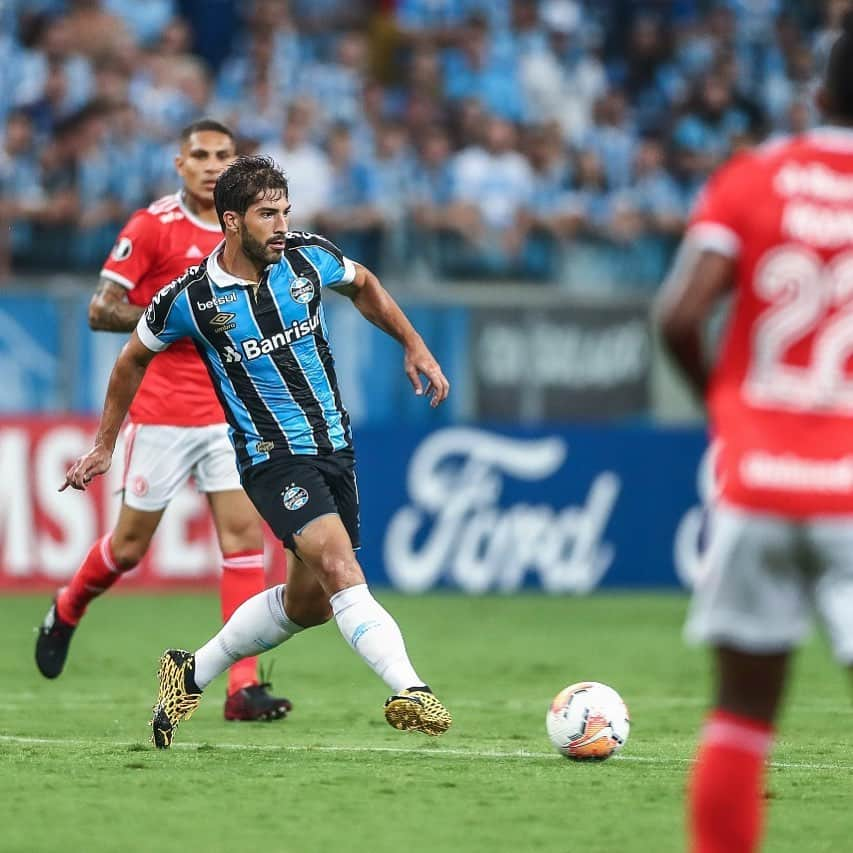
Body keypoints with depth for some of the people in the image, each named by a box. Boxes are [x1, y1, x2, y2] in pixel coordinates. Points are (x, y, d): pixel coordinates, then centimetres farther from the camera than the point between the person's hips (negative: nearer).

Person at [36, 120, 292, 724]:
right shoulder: (152, 226, -7)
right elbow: (101, 311, -10)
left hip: (229, 412, 4)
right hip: (162, 415, -4)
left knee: (244, 533, -9)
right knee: (131, 545, 5)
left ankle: (245, 686, -11)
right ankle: (66, 612, 36)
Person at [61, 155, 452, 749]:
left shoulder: (309, 257, -3)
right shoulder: (189, 299, -11)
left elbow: (364, 286, 21)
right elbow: (133, 360, 8)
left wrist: (414, 345, 14)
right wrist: (104, 448, 14)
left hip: (335, 447, 6)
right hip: (273, 459, -6)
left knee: (309, 601, 12)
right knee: (340, 566, -26)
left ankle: (192, 674, 30)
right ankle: (409, 689, -38)